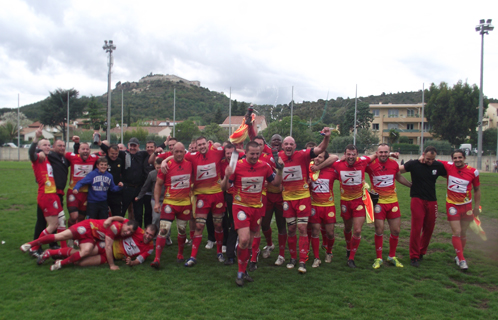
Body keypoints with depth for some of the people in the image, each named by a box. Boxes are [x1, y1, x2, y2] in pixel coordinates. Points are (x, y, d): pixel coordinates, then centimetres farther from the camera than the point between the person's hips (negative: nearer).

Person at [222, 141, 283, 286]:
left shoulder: (264, 166, -1)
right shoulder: (236, 165, -11)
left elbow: (276, 183, 11)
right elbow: (224, 187, -5)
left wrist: (280, 170, -5)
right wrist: (227, 177, -26)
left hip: (257, 207, 4)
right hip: (241, 206, -4)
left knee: (250, 241, 10)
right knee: (244, 239, -18)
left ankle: (243, 271, 27)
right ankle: (241, 273, 3)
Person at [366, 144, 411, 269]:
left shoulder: (394, 164, 1)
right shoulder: (370, 164, -11)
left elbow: (399, 177, 20)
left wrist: (413, 185, 27)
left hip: (393, 201, 4)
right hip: (378, 201, -3)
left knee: (396, 230, 7)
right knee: (379, 230, 0)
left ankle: (392, 256, 27)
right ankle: (378, 258, 16)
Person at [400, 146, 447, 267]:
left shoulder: (438, 166, 1)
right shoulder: (414, 164, -7)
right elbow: (397, 170, -2)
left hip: (432, 201, 4)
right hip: (418, 200, -4)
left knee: (429, 229, 10)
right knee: (416, 229, -6)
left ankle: (421, 252, 29)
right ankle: (414, 257, 6)